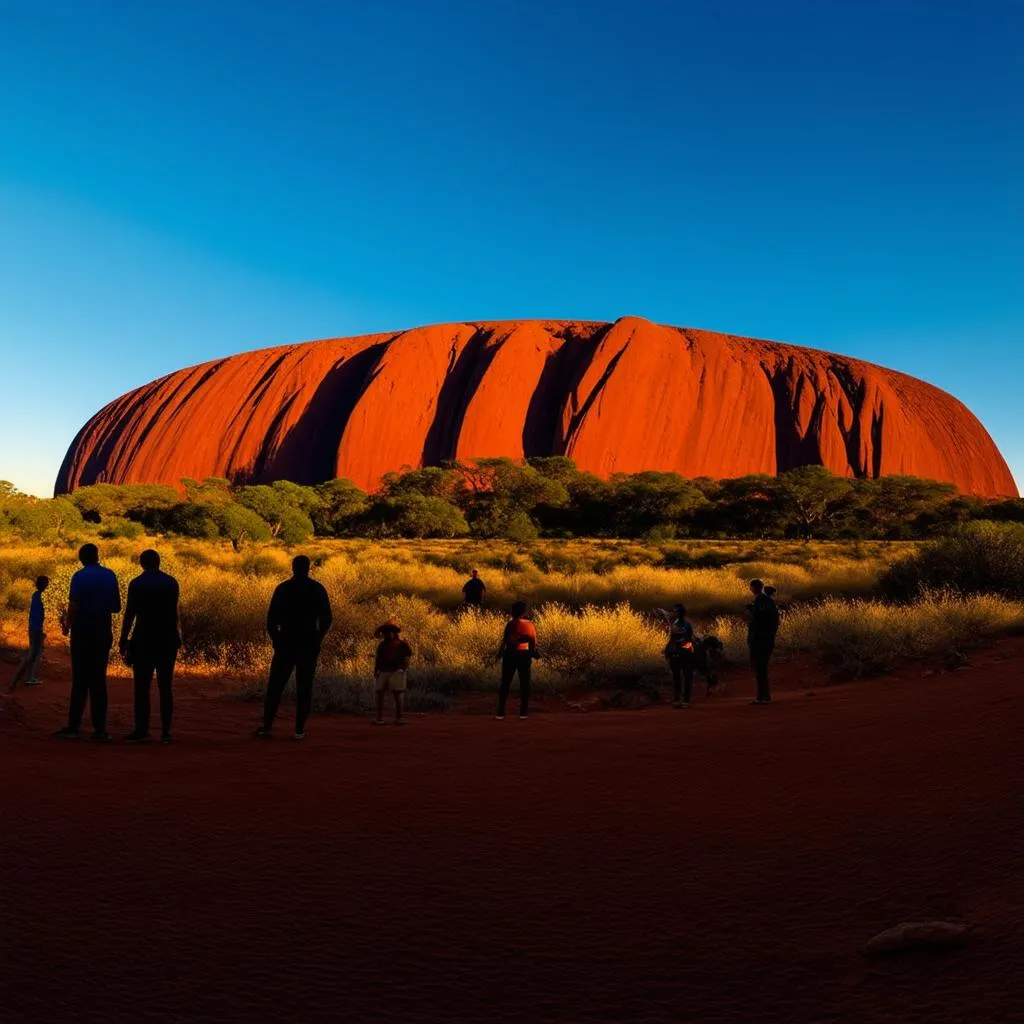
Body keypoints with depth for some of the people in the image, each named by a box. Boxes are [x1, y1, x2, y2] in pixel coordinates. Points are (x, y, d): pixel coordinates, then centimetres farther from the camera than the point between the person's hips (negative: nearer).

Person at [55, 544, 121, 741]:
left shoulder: (80, 577, -8)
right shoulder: (110, 576, 5)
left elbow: (73, 606, -14)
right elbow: (117, 607, 10)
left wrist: (67, 625, 3)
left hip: (83, 633, -3)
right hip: (104, 634, 3)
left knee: (80, 680, 1)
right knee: (98, 681, 6)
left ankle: (73, 726, 3)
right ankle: (100, 730, 3)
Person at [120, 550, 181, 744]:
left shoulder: (136, 584, -4)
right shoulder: (172, 582, 8)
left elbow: (129, 614, -7)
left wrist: (123, 641, -2)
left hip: (144, 640, -4)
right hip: (167, 640, 4)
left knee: (142, 687, 0)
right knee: (165, 687, 5)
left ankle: (142, 731, -3)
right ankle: (166, 732, 3)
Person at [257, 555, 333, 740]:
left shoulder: (283, 588, 1)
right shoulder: (318, 589, 2)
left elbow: (272, 617, -2)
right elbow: (326, 618, 1)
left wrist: (276, 639, 11)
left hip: (286, 643, 0)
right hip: (309, 645, 1)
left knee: (275, 686, 5)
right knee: (304, 688, 4)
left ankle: (267, 726, 0)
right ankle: (299, 729, 0)